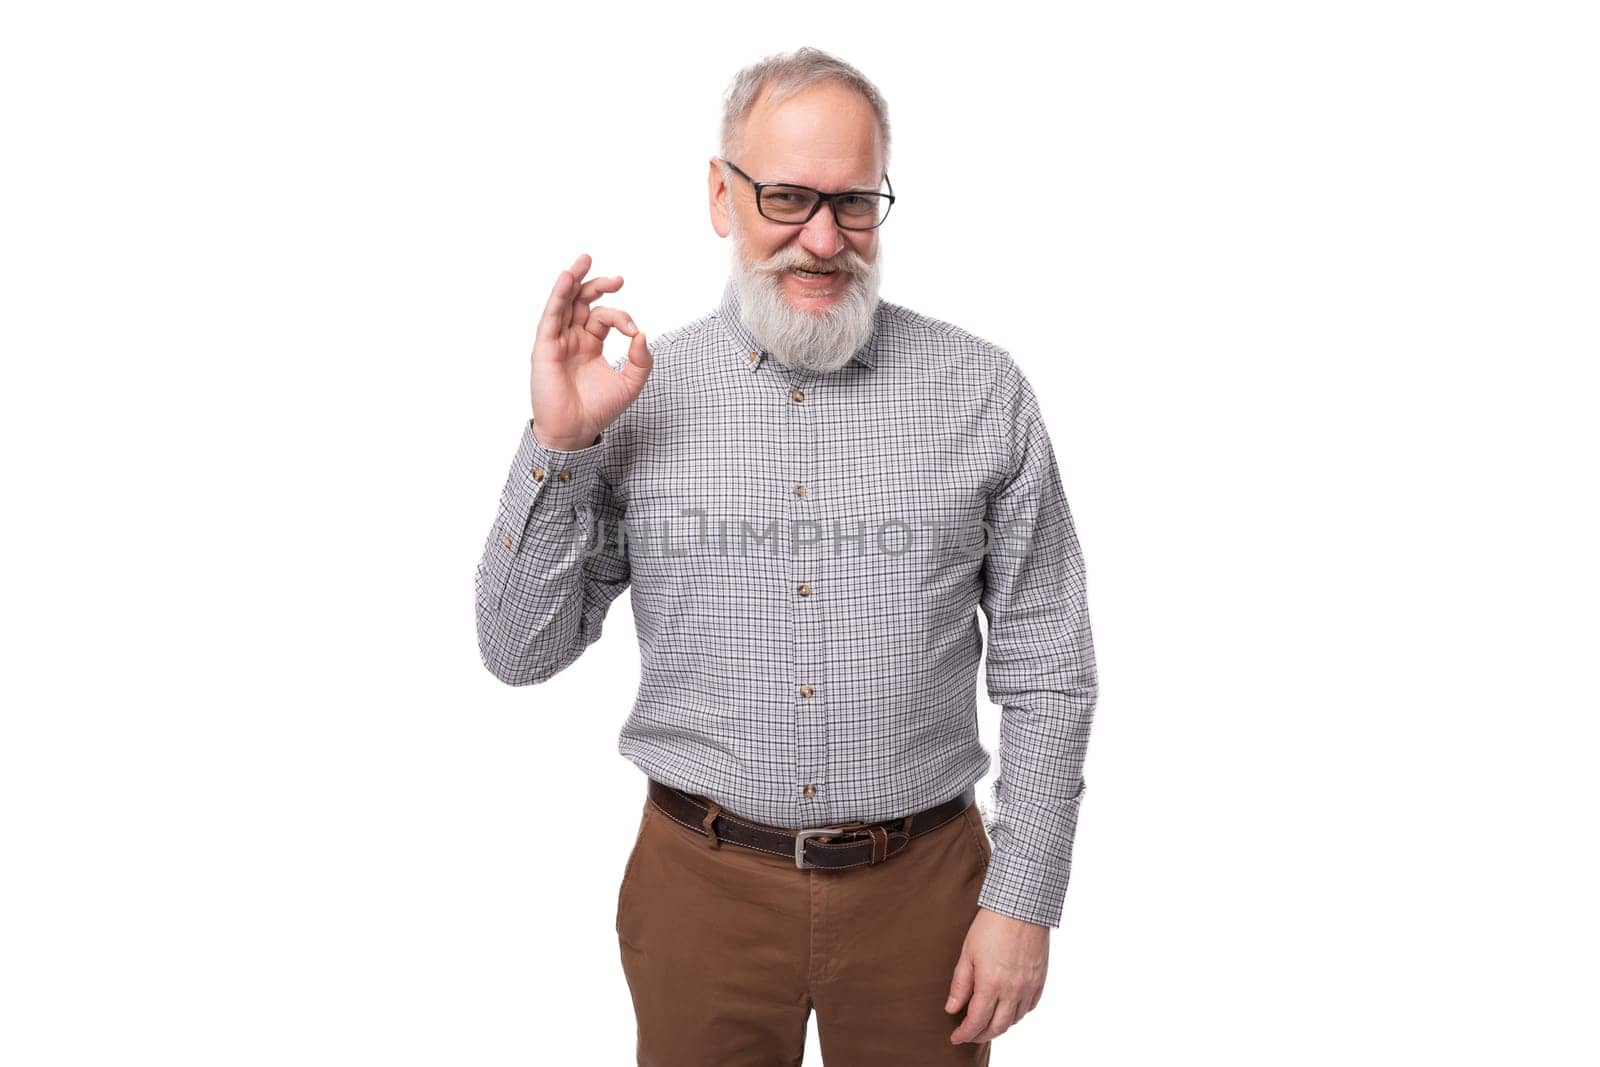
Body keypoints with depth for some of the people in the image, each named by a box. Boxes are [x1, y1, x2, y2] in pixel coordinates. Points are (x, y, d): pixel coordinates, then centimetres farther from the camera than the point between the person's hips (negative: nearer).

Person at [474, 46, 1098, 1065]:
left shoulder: (983, 391, -5)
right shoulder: (636, 393, -4)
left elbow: (1047, 668, -1)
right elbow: (520, 652, -4)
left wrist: (1023, 901, -4)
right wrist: (559, 443, -16)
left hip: (922, 883, 0)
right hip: (702, 883, 0)